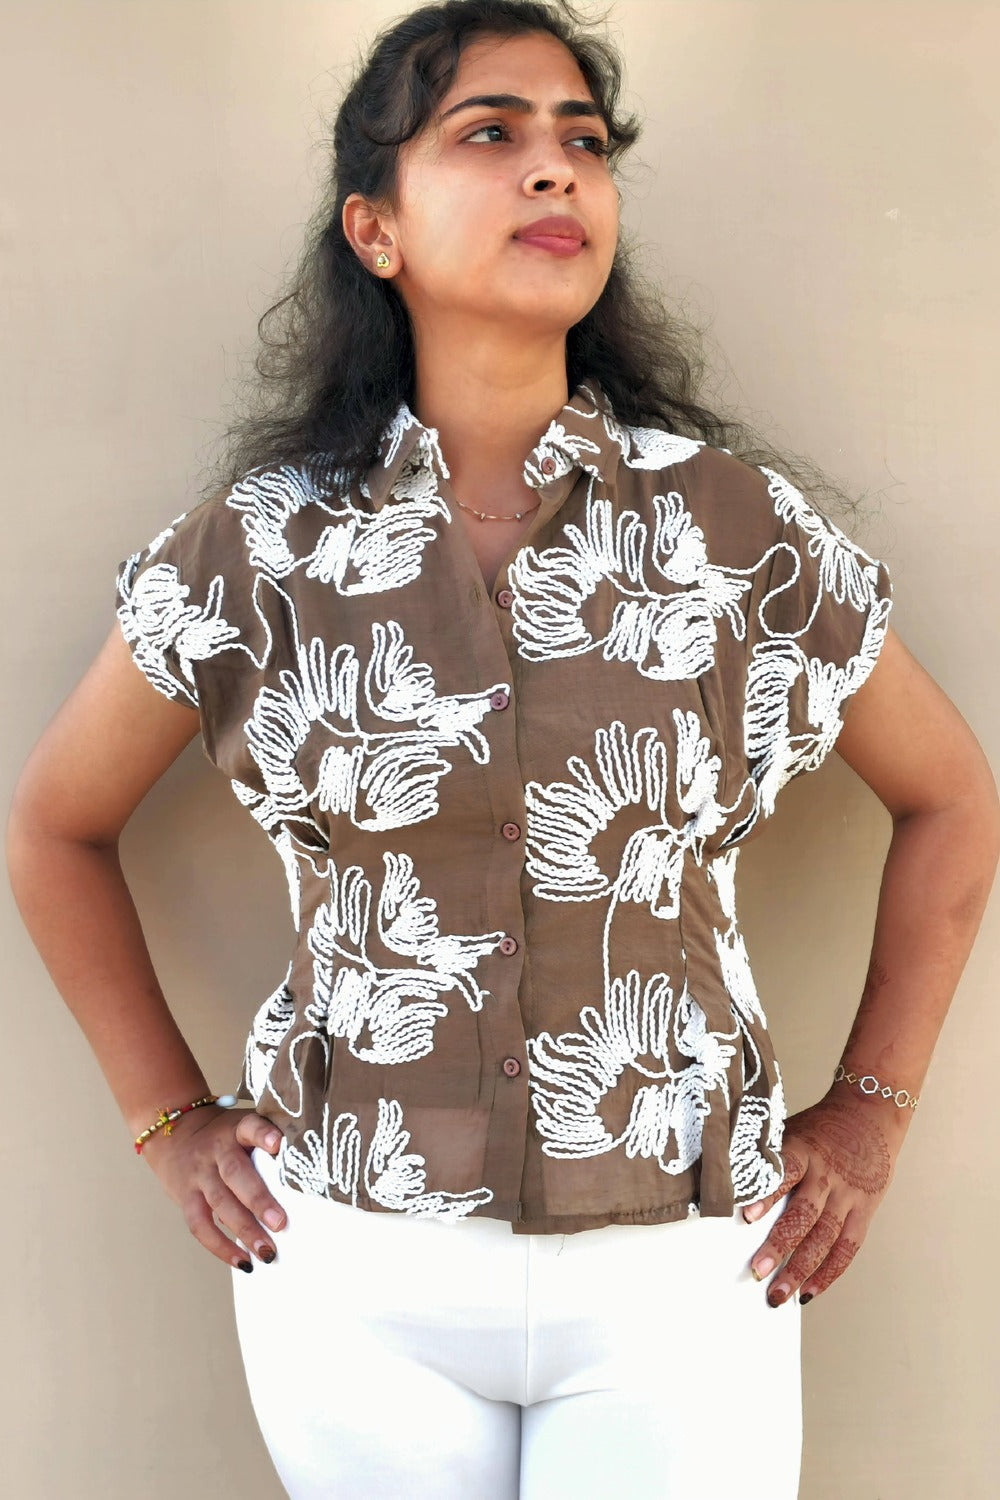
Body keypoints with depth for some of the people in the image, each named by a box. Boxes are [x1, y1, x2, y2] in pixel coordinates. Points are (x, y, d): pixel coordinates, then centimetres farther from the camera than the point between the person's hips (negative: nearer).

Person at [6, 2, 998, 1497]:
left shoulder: (740, 526, -4)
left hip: (682, 1280, 0)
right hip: (358, 1274, 1)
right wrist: (171, 1120, 5)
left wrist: (871, 1113, 4)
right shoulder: (258, 550, -5)